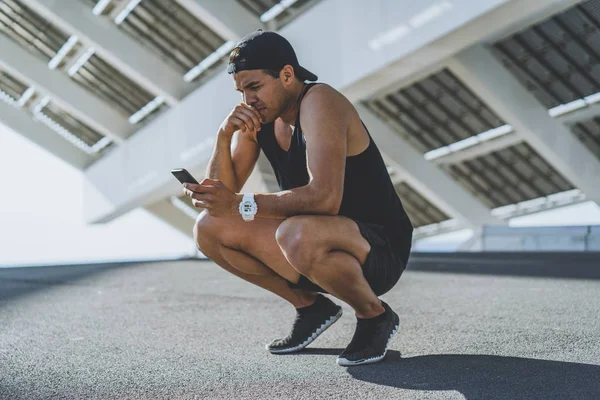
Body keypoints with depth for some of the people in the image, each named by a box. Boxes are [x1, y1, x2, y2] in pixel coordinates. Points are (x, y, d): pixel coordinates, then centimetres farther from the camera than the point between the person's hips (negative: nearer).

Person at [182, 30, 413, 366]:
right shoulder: (258, 115, 4)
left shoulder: (319, 102, -19)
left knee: (297, 234, -39)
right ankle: (311, 307, 9)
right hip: (320, 247, 8)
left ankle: (374, 315, -9)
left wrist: (241, 203, -33)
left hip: (379, 251, -8)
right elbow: (224, 192, 0)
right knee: (210, 228, -3)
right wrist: (225, 134, -15)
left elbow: (325, 197, -33)